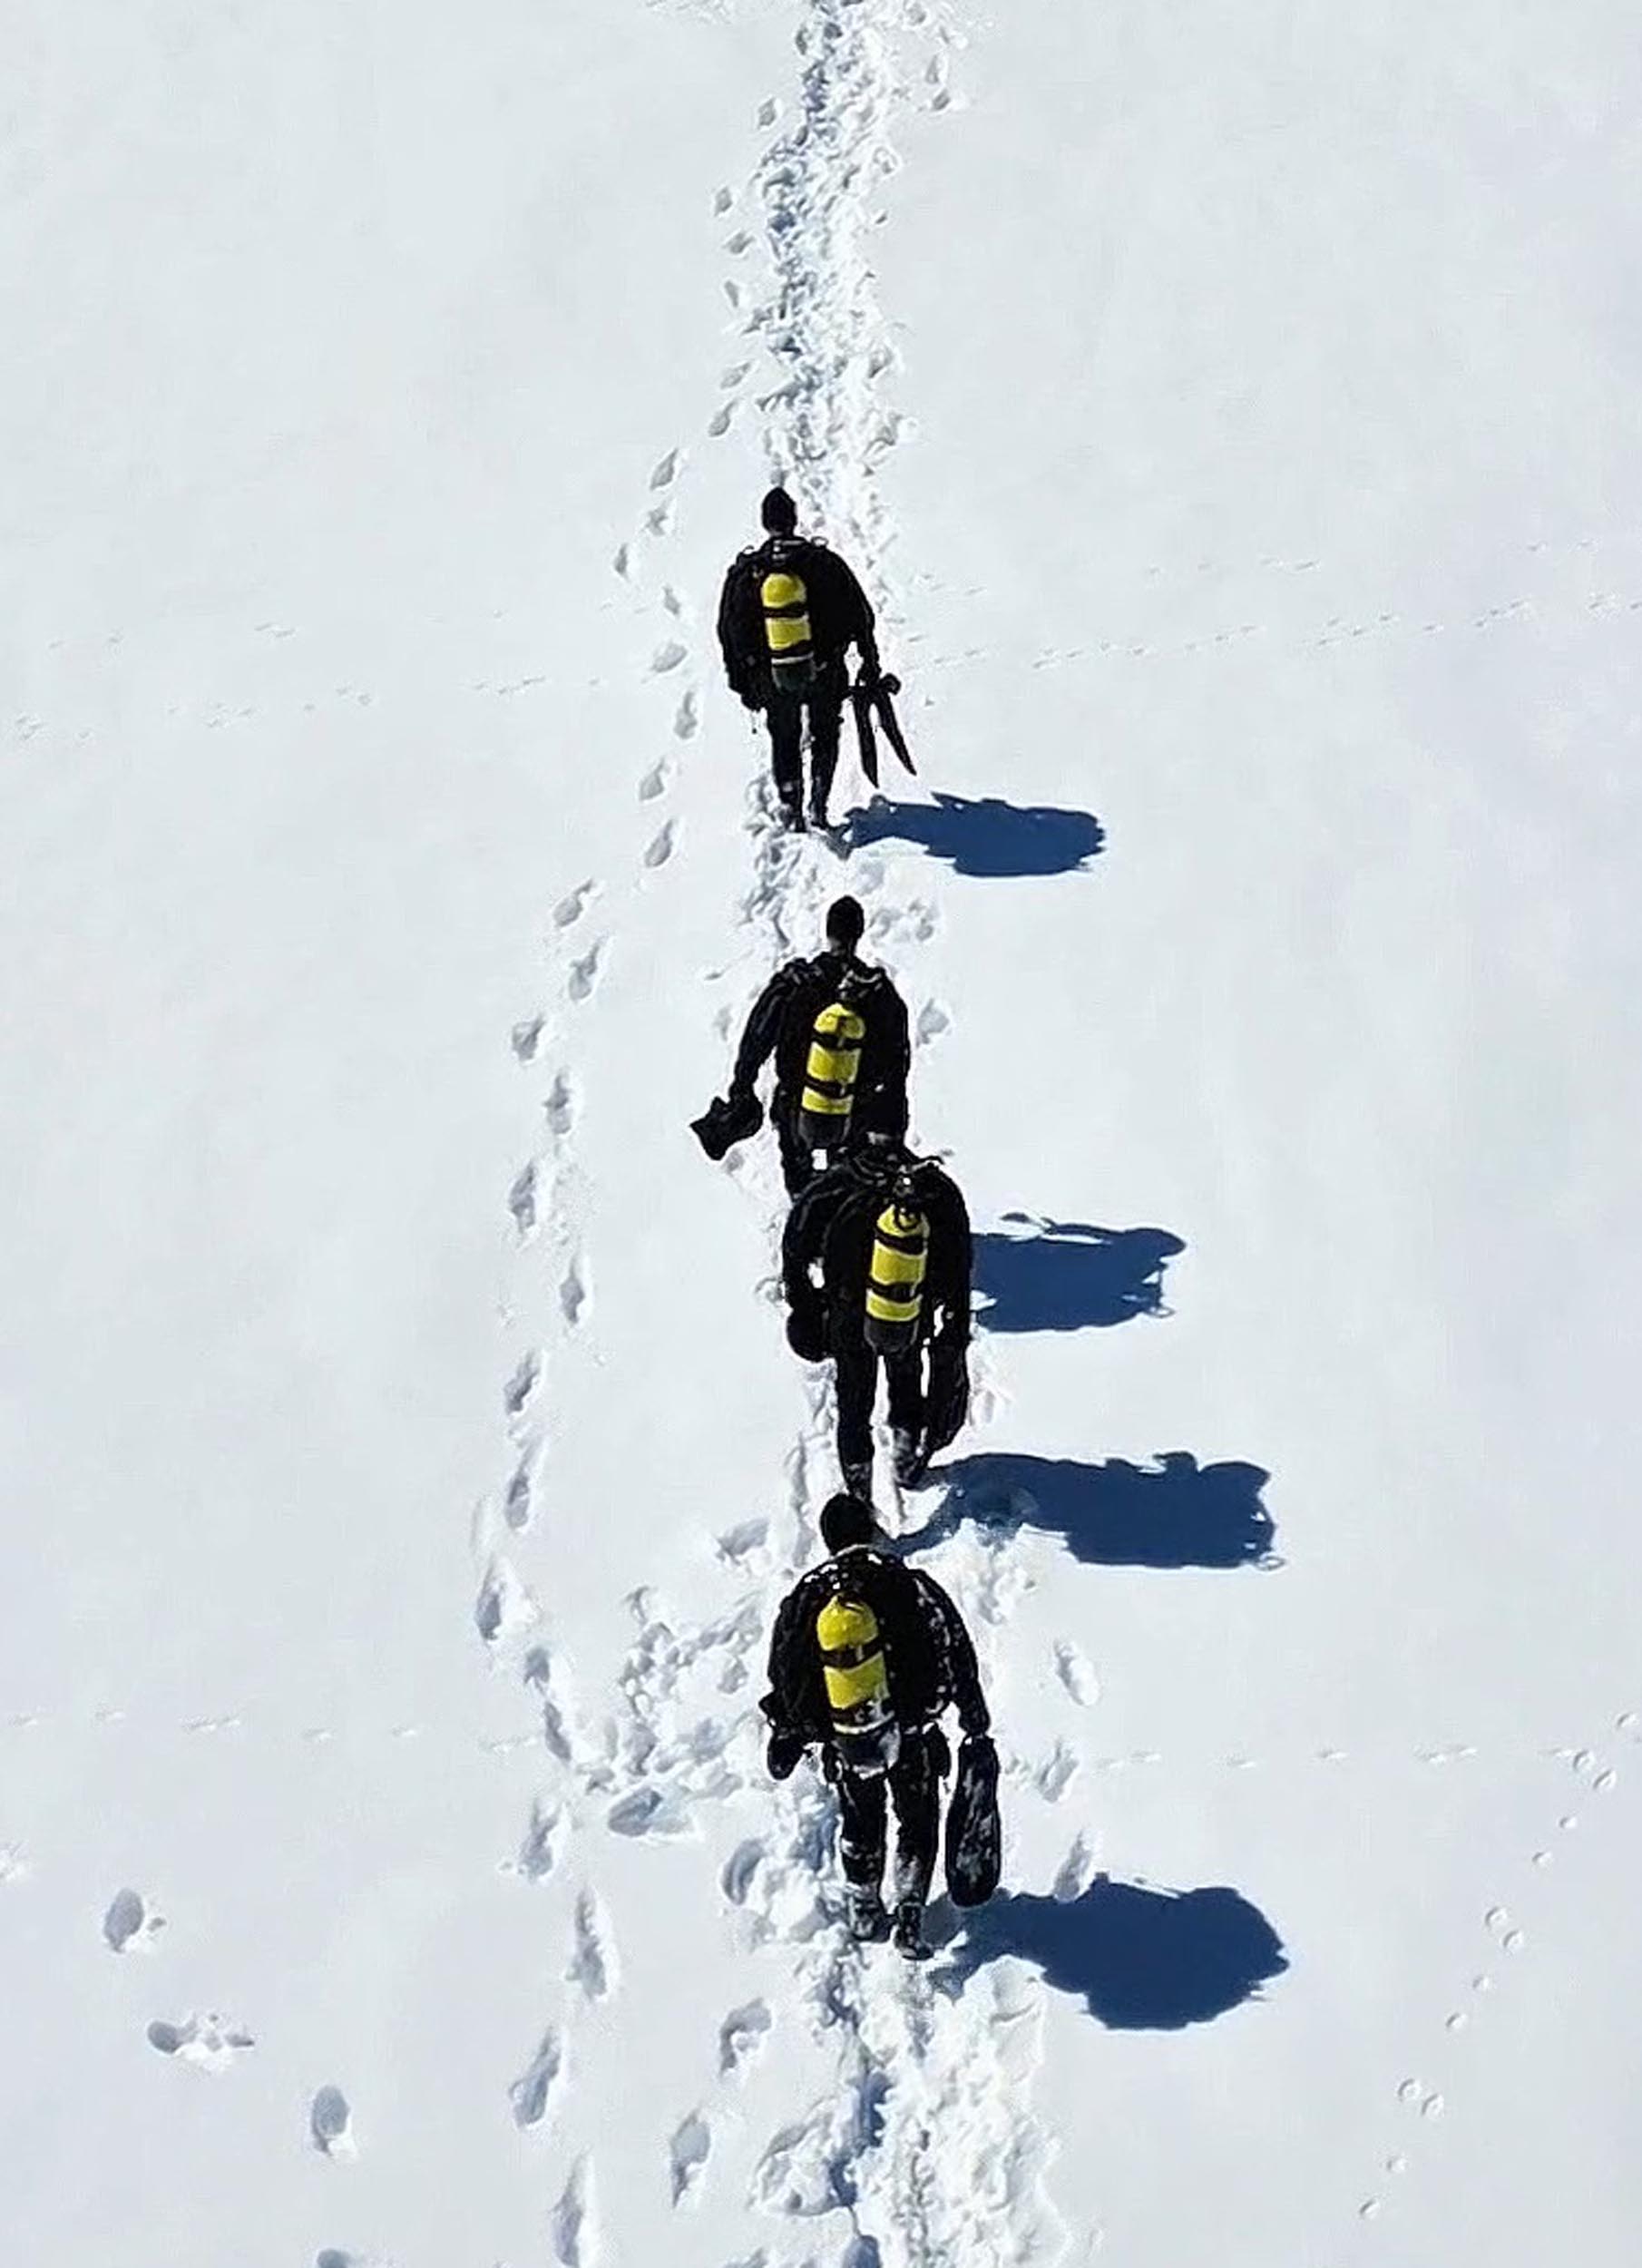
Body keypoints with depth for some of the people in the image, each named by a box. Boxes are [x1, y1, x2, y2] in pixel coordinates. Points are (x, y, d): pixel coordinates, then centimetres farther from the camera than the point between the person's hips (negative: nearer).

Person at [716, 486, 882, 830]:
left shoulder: (745, 573, -6)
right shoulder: (823, 563, -10)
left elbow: (730, 630, 2)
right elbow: (859, 616, -3)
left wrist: (740, 682, 13)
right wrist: (870, 661, 10)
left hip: (773, 680, 1)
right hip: (823, 673, 0)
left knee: (784, 740, 21)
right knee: (825, 734, 21)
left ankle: (790, 806, 12)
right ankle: (818, 803, 6)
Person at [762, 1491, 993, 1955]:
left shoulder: (804, 1598, -6)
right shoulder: (912, 1587, -11)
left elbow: (784, 1674, 3)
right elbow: (960, 1659, -5)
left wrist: (785, 1735, 18)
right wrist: (977, 1726, 6)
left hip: (844, 1742, 2)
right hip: (912, 1737, -2)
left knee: (859, 1822, 24)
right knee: (918, 1821, 17)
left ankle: (864, 1908, 33)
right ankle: (909, 1909, 8)